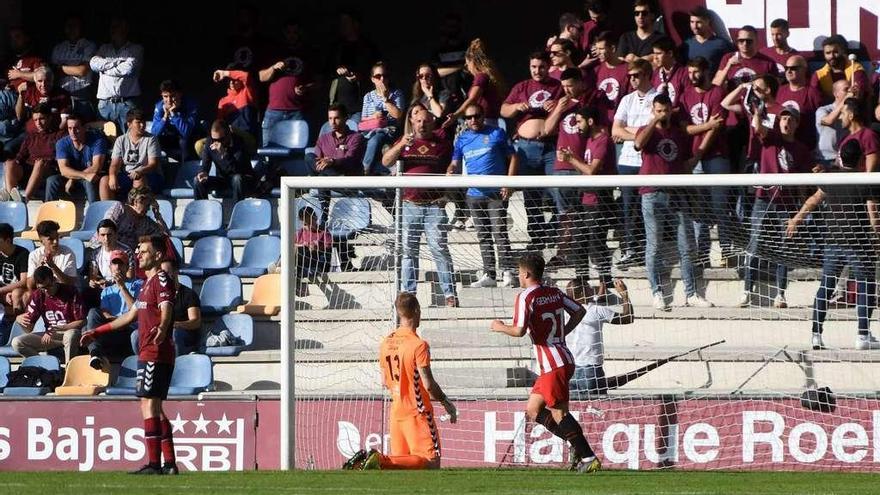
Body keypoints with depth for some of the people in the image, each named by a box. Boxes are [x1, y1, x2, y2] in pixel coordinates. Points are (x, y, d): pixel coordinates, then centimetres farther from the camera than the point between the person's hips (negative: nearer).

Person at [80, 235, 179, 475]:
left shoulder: (162, 279, -8)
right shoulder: (148, 283, 23)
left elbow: (166, 310, -25)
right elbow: (131, 316, 33)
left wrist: (161, 329, -48)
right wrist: (97, 332, 38)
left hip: (155, 353, -10)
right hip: (148, 353, 10)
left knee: (148, 404, -14)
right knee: (154, 409, 10)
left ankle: (153, 463, -17)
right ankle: (169, 463, 11)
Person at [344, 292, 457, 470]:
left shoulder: (386, 343, 7)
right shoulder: (418, 345, -15)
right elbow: (428, 384, -16)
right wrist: (447, 404, -1)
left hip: (396, 412, 7)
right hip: (417, 413, -7)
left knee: (400, 461, 14)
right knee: (431, 462, -7)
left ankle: (363, 461, -11)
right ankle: (381, 461, -24)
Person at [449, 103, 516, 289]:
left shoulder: (496, 134, 1)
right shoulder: (462, 139, 12)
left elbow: (513, 158, 2)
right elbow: (455, 164, 12)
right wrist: (450, 173, -13)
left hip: (496, 193, -5)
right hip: (475, 194, 5)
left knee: (499, 233, -11)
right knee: (483, 237, 8)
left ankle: (506, 273, -11)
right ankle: (488, 275, 12)